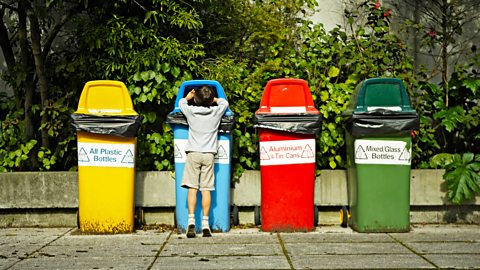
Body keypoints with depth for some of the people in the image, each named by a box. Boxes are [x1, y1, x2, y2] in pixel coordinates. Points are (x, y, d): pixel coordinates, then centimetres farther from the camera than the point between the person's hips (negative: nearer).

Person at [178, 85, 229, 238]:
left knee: (192, 188, -2)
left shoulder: (191, 111, -1)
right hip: (209, 153, 1)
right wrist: (213, 99, 40)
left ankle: (191, 221, -13)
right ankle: (205, 224, -1)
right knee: (206, 189, 2)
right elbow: (224, 102, 24)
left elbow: (181, 103, 22)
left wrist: (188, 97, 40)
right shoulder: (216, 111, 1)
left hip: (193, 153, -1)